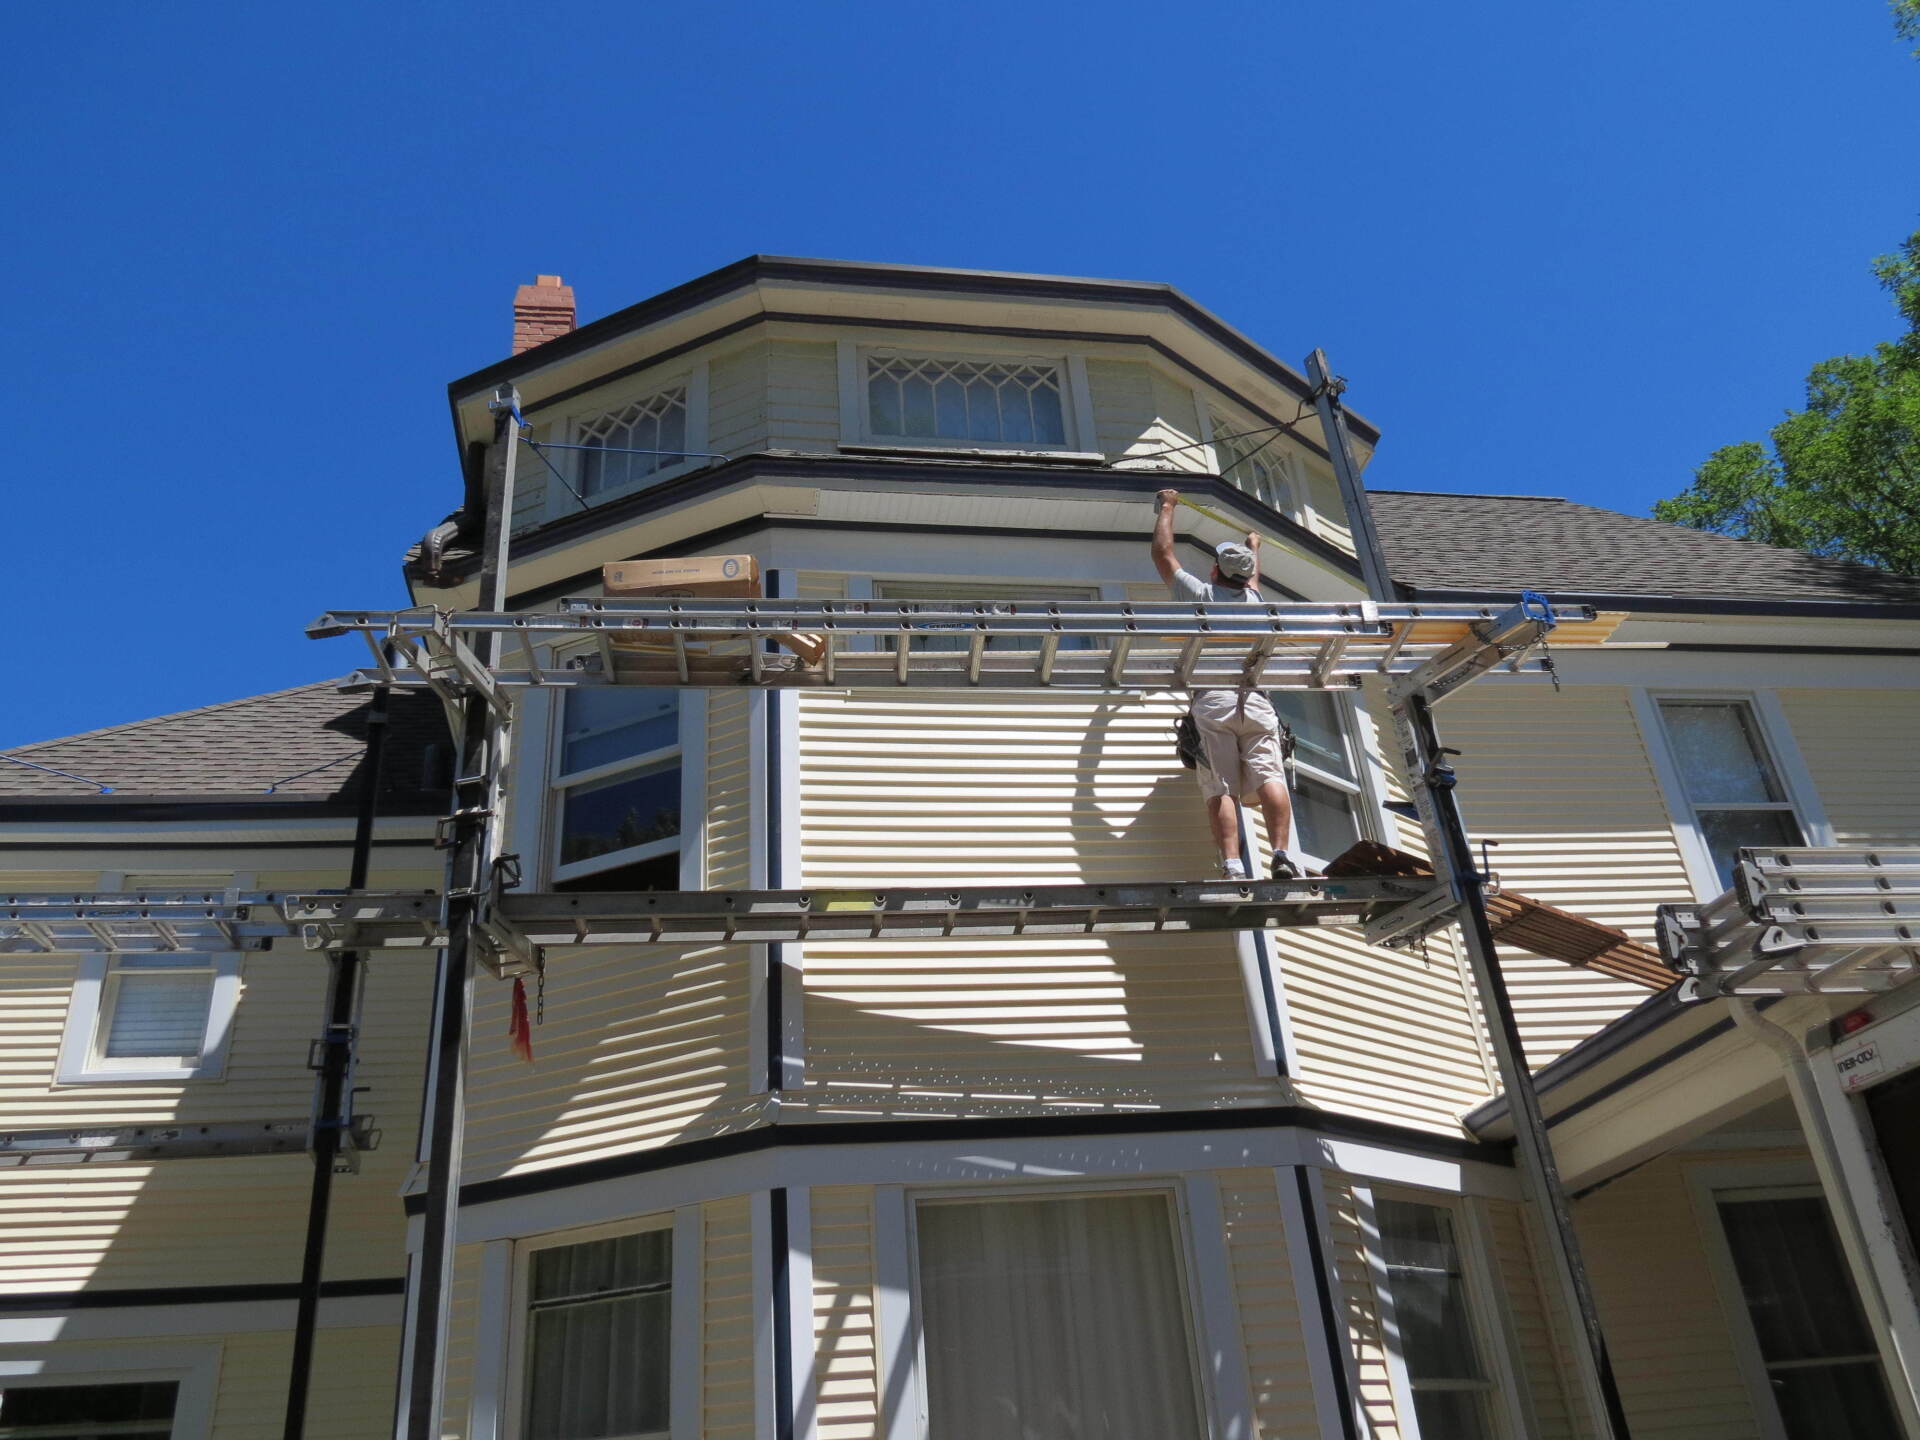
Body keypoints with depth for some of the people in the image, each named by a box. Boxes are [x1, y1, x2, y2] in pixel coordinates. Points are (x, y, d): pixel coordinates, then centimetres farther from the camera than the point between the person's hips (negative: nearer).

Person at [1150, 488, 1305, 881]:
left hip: (1212, 699, -2)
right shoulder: (1253, 599, 26)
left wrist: (1167, 507, 38)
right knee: (1270, 778, -10)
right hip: (1256, 699, 3)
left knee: (1221, 790, -12)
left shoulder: (1201, 593, 16)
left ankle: (1232, 866, -25)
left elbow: (1162, 552, 24)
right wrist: (1254, 544, 71)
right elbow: (1252, 574, 51)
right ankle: (1281, 855, -27)